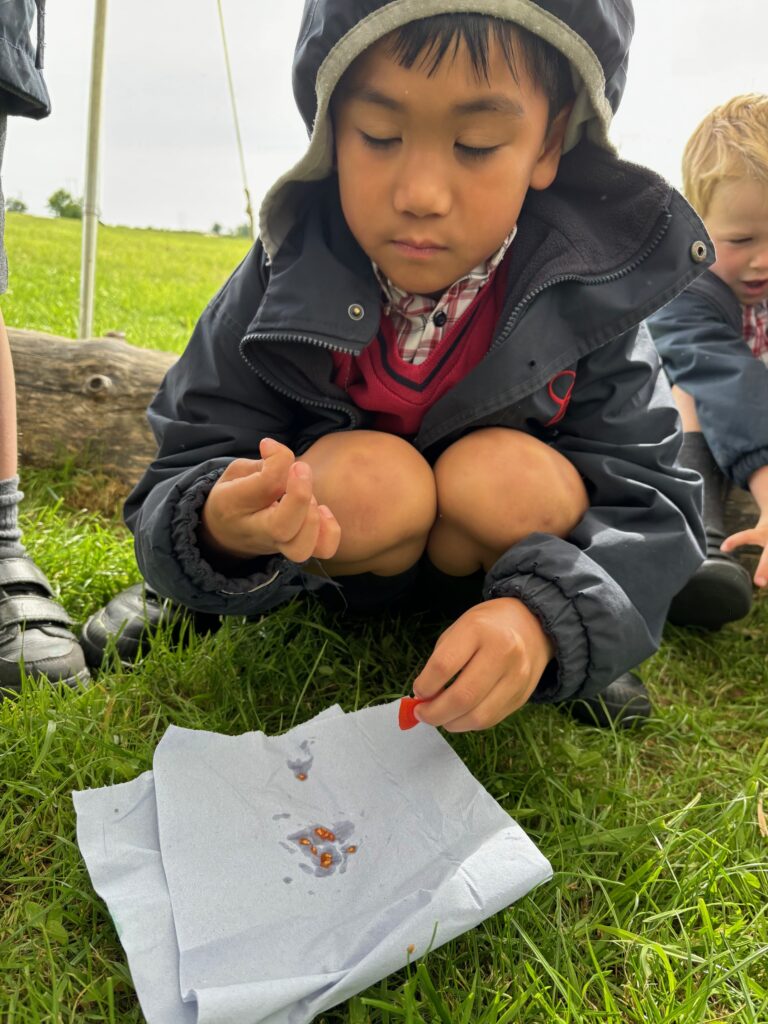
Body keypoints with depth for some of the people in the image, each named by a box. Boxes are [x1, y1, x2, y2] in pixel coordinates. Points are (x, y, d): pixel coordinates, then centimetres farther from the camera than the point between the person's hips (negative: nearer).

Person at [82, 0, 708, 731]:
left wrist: (547, 615, -42)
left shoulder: (589, 295, -19)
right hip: (313, 558, 0)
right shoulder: (281, 287, -20)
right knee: (366, 480, -33)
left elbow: (647, 500, -20)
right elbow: (181, 485, -17)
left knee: (514, 477, -30)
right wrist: (221, 533, -44)